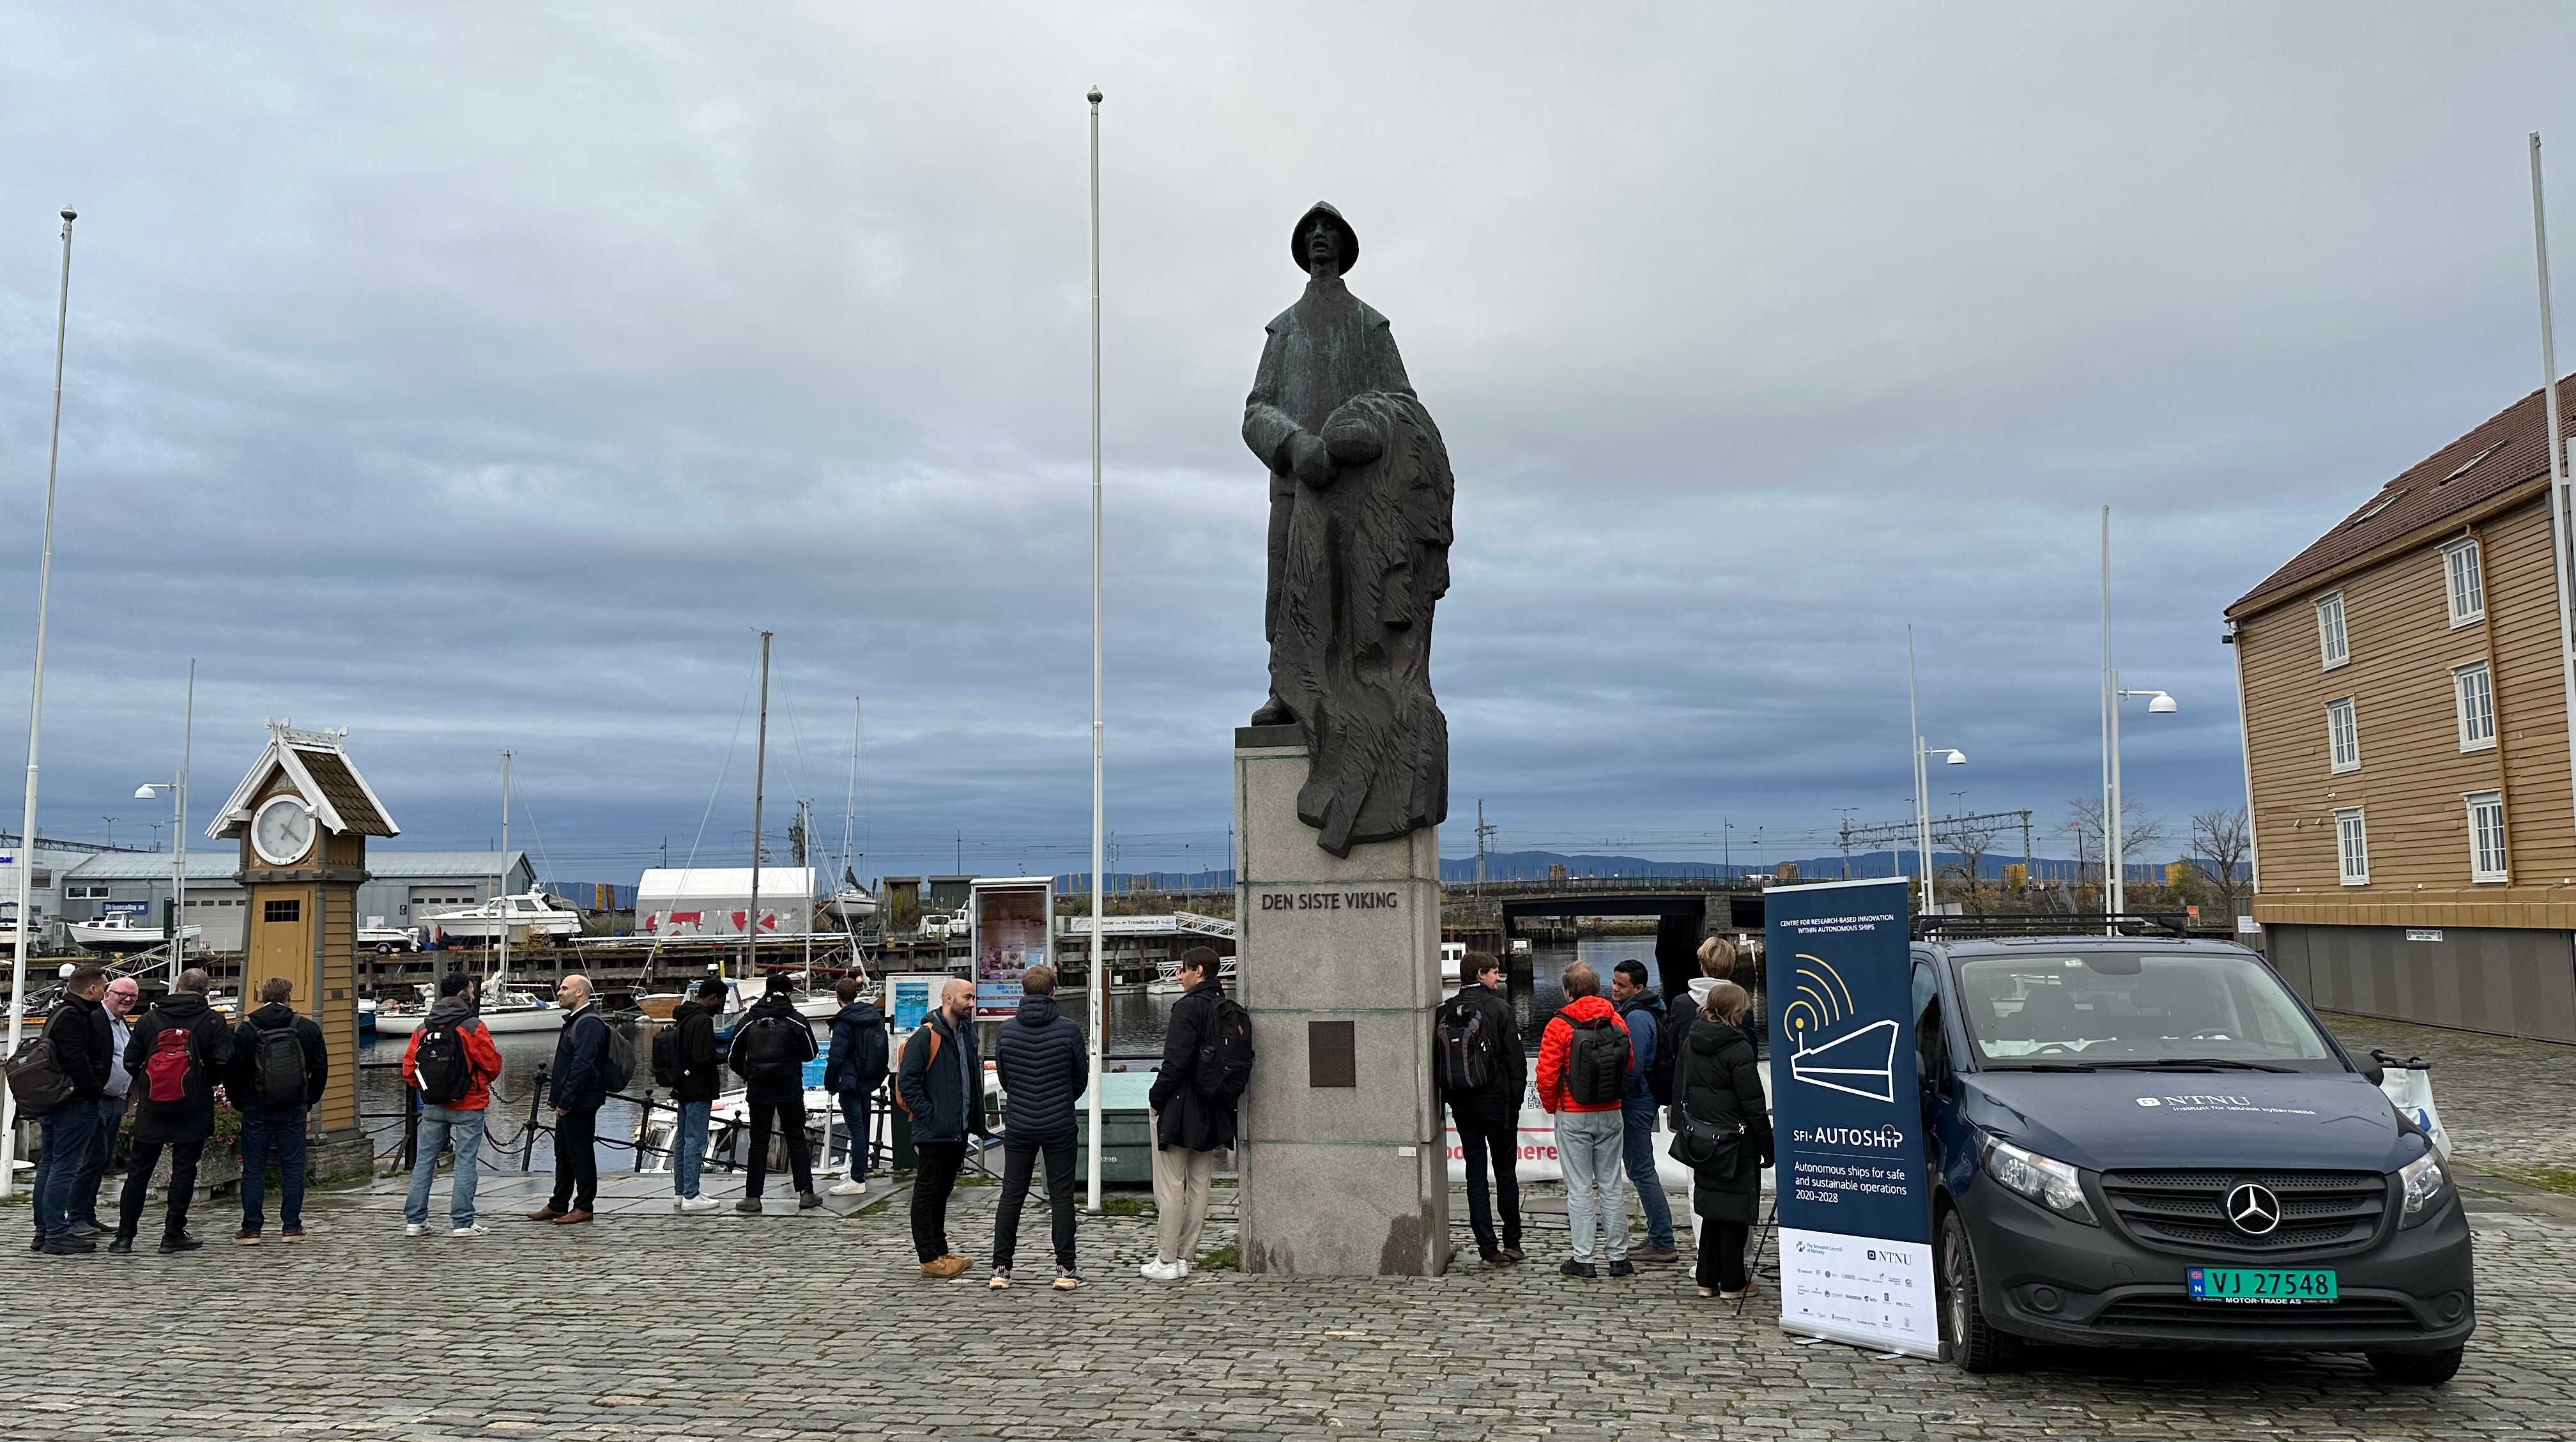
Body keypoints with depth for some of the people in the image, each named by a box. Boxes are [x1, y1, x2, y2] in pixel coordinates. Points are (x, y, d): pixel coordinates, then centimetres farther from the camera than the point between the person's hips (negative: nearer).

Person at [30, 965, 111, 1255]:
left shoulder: (60, 1013, 18)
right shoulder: (73, 1017, -16)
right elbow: (77, 1060, -23)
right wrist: (94, 1091, -14)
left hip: (50, 1100, 11)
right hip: (75, 1102, -11)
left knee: (48, 1166, 14)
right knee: (65, 1168, -8)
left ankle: (44, 1231, 21)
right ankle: (57, 1234, -7)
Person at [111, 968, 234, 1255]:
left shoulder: (149, 1018, 4)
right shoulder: (212, 1021, -4)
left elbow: (130, 1063, 4)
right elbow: (224, 1063, -11)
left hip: (151, 1109, 2)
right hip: (193, 1110, -2)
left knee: (138, 1171, 10)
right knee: (184, 1170, 4)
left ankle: (124, 1236, 12)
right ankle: (174, 1235, 5)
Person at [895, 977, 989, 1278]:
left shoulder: (966, 1034, 14)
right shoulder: (926, 1036, -13)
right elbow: (906, 1081, -17)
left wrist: (978, 1123, 16)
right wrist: (929, 1115, -20)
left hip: (959, 1130, 9)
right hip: (934, 1131, -9)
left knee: (943, 1190, 16)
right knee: (927, 1192, -1)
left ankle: (940, 1252, 23)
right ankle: (930, 1259, 2)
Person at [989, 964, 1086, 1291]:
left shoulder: (1006, 1030, -2)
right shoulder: (1068, 1029, -8)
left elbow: (1003, 1078, 8)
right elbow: (1081, 1078, 2)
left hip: (1018, 1126, 2)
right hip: (1060, 1126, -2)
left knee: (1011, 1196, 10)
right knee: (1062, 1196, 5)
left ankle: (1001, 1269, 11)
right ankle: (1065, 1270, 6)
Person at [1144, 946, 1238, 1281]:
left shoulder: (1188, 1007, -16)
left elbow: (1175, 1062, -20)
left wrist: (1156, 1098, -8)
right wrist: (1223, 1099, 17)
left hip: (1180, 1111, -8)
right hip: (1213, 1114, 8)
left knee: (1170, 1187, 0)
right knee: (1199, 1185, 12)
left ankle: (1167, 1261, 3)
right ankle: (1185, 1257, 18)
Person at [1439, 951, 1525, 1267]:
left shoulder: (1447, 1010, 2)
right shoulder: (1499, 1007, -9)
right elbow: (1516, 1059, -10)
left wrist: (1449, 1098, 12)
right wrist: (1515, 1099, 0)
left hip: (1461, 1102, 4)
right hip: (1496, 1101, -3)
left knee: (1476, 1175, 6)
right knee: (1506, 1174, 8)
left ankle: (1489, 1249, 5)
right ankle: (1512, 1244, 14)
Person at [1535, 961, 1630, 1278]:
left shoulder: (1560, 1025, -13)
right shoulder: (1616, 1022, 0)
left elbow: (1546, 1074, -12)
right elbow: (1628, 1065, 10)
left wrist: (1551, 1106, 4)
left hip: (1573, 1117, -4)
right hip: (1611, 1114, 4)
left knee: (1580, 1188, 3)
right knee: (1611, 1186, 11)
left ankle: (1584, 1258, 6)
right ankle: (1618, 1257, 15)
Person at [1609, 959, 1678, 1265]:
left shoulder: (1637, 1017, -19)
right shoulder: (1643, 1012, 13)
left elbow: (1631, 1067, -22)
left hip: (1636, 1102, -11)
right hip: (1645, 1099, 11)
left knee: (1642, 1172, -5)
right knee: (1641, 1170, 17)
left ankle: (1663, 1244, -2)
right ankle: (1657, 1237, 24)